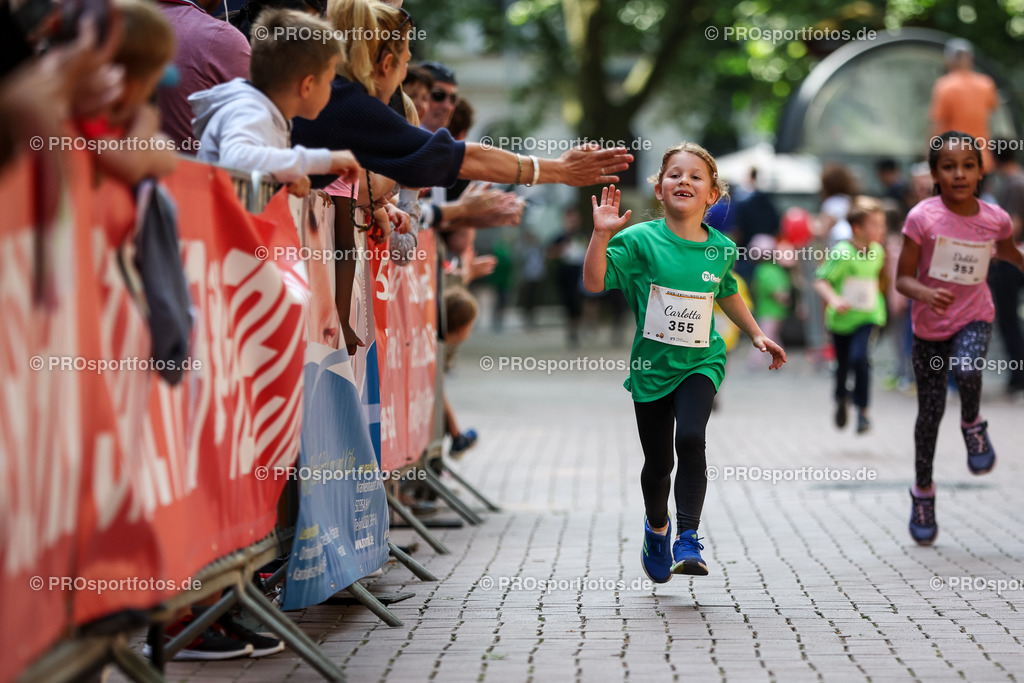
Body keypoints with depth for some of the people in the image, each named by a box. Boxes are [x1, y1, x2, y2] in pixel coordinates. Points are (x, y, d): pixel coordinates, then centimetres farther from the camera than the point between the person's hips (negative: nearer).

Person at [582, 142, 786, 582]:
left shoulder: (721, 248, -1)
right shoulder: (641, 239, -10)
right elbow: (594, 282, -17)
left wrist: (756, 334, 21)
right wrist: (601, 234, -28)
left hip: (700, 363, 1)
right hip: (652, 364, 0)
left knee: (691, 439, -24)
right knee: (658, 463, 10)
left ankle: (688, 540, -17)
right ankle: (657, 529, 40)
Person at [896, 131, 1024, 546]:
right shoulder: (923, 218, -17)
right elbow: (903, 279, -15)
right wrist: (927, 294, -34)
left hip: (974, 317, 1)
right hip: (930, 325, -1)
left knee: (966, 371, -31)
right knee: (930, 411, 5)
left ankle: (973, 425, 2)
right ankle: (923, 492, 24)